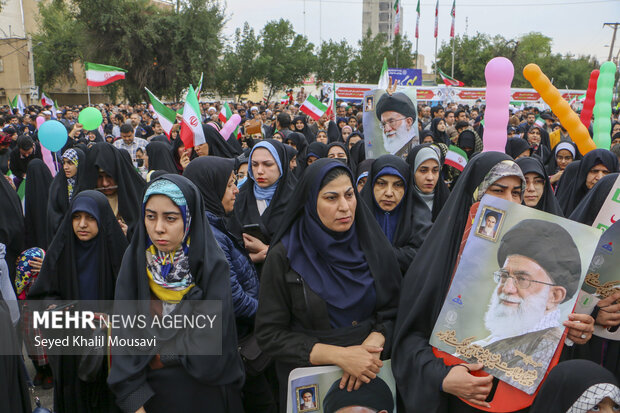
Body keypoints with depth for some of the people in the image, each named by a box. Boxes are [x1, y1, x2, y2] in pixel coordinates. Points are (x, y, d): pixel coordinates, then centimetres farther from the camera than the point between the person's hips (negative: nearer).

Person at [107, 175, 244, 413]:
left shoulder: (213, 266, -17)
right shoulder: (135, 260, -8)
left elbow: (209, 351, -20)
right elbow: (124, 335, -11)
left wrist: (151, 353, -12)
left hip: (203, 392, -2)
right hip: (149, 391, 2)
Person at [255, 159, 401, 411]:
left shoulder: (373, 246, -6)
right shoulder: (284, 256, -14)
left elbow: (394, 311, -2)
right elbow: (269, 334, -13)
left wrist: (373, 344, -22)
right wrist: (338, 355, -22)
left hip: (371, 374, 2)